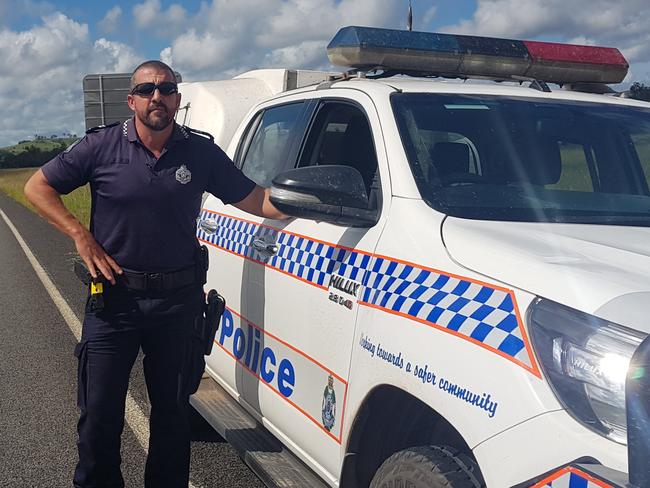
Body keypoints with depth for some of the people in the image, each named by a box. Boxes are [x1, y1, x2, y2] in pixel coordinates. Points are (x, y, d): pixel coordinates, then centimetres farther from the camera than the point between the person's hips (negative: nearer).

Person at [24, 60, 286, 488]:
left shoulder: (201, 152, 1)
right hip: (114, 297, -1)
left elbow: (255, 200, 0)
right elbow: (38, 187, 3)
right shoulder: (102, 146, -3)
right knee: (100, 413, 4)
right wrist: (81, 236, -9)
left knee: (173, 410, 14)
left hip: (177, 301, 2)